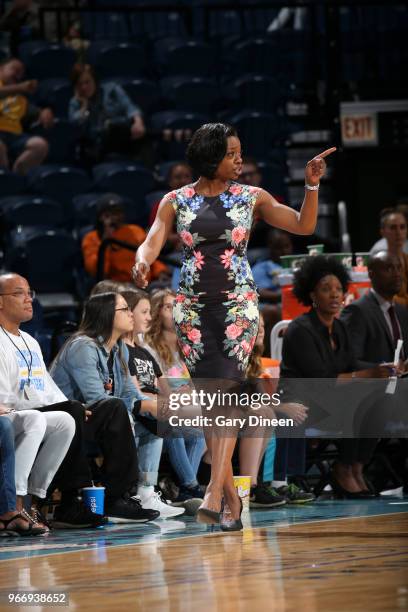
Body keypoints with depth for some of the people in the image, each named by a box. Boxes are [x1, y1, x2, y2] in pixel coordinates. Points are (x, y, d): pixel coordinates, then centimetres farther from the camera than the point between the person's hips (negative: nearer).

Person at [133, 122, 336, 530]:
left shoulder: (252, 198, 6)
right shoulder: (176, 201, 6)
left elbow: (303, 226, 5)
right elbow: (152, 241, -4)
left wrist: (312, 186, -8)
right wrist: (142, 262, -26)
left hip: (237, 305, -1)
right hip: (192, 307, 1)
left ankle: (215, 492, -24)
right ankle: (230, 493, 9)